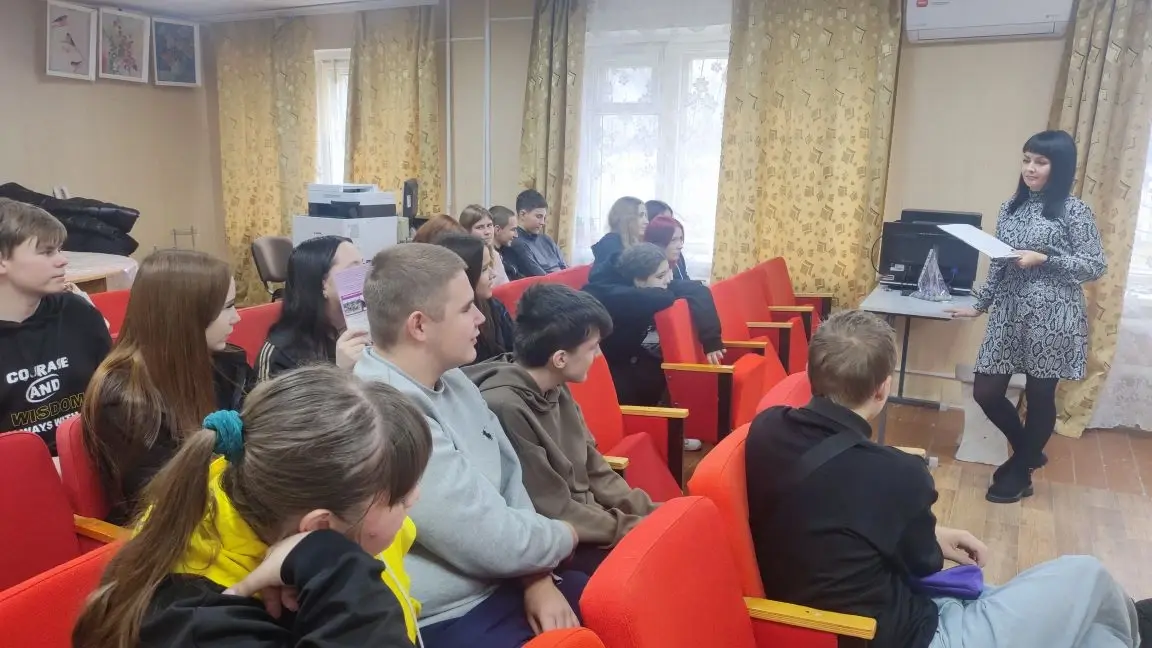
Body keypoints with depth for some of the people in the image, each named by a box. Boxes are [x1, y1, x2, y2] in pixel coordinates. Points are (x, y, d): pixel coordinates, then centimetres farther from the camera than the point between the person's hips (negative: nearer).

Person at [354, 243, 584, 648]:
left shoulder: (451, 381, 4)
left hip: (501, 586, 8)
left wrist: (538, 578, -5)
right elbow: (496, 543, -23)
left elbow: (511, 483, 8)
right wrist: (566, 536, -3)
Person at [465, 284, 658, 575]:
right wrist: (638, 529, -14)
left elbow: (594, 471, 9)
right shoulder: (504, 408, -24)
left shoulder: (555, 390, 2)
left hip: (585, 522, 8)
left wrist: (650, 514, -1)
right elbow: (556, 514, -20)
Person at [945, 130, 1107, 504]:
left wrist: (1043, 258, -18)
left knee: (1039, 397, 7)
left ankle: (1020, 473, 26)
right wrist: (979, 305, 12)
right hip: (1009, 315, 5)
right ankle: (1028, 453, 32)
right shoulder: (1011, 208, 10)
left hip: (1051, 318, -5)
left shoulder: (1073, 210, -6)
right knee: (986, 392, 5)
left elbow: (1095, 266, -8)